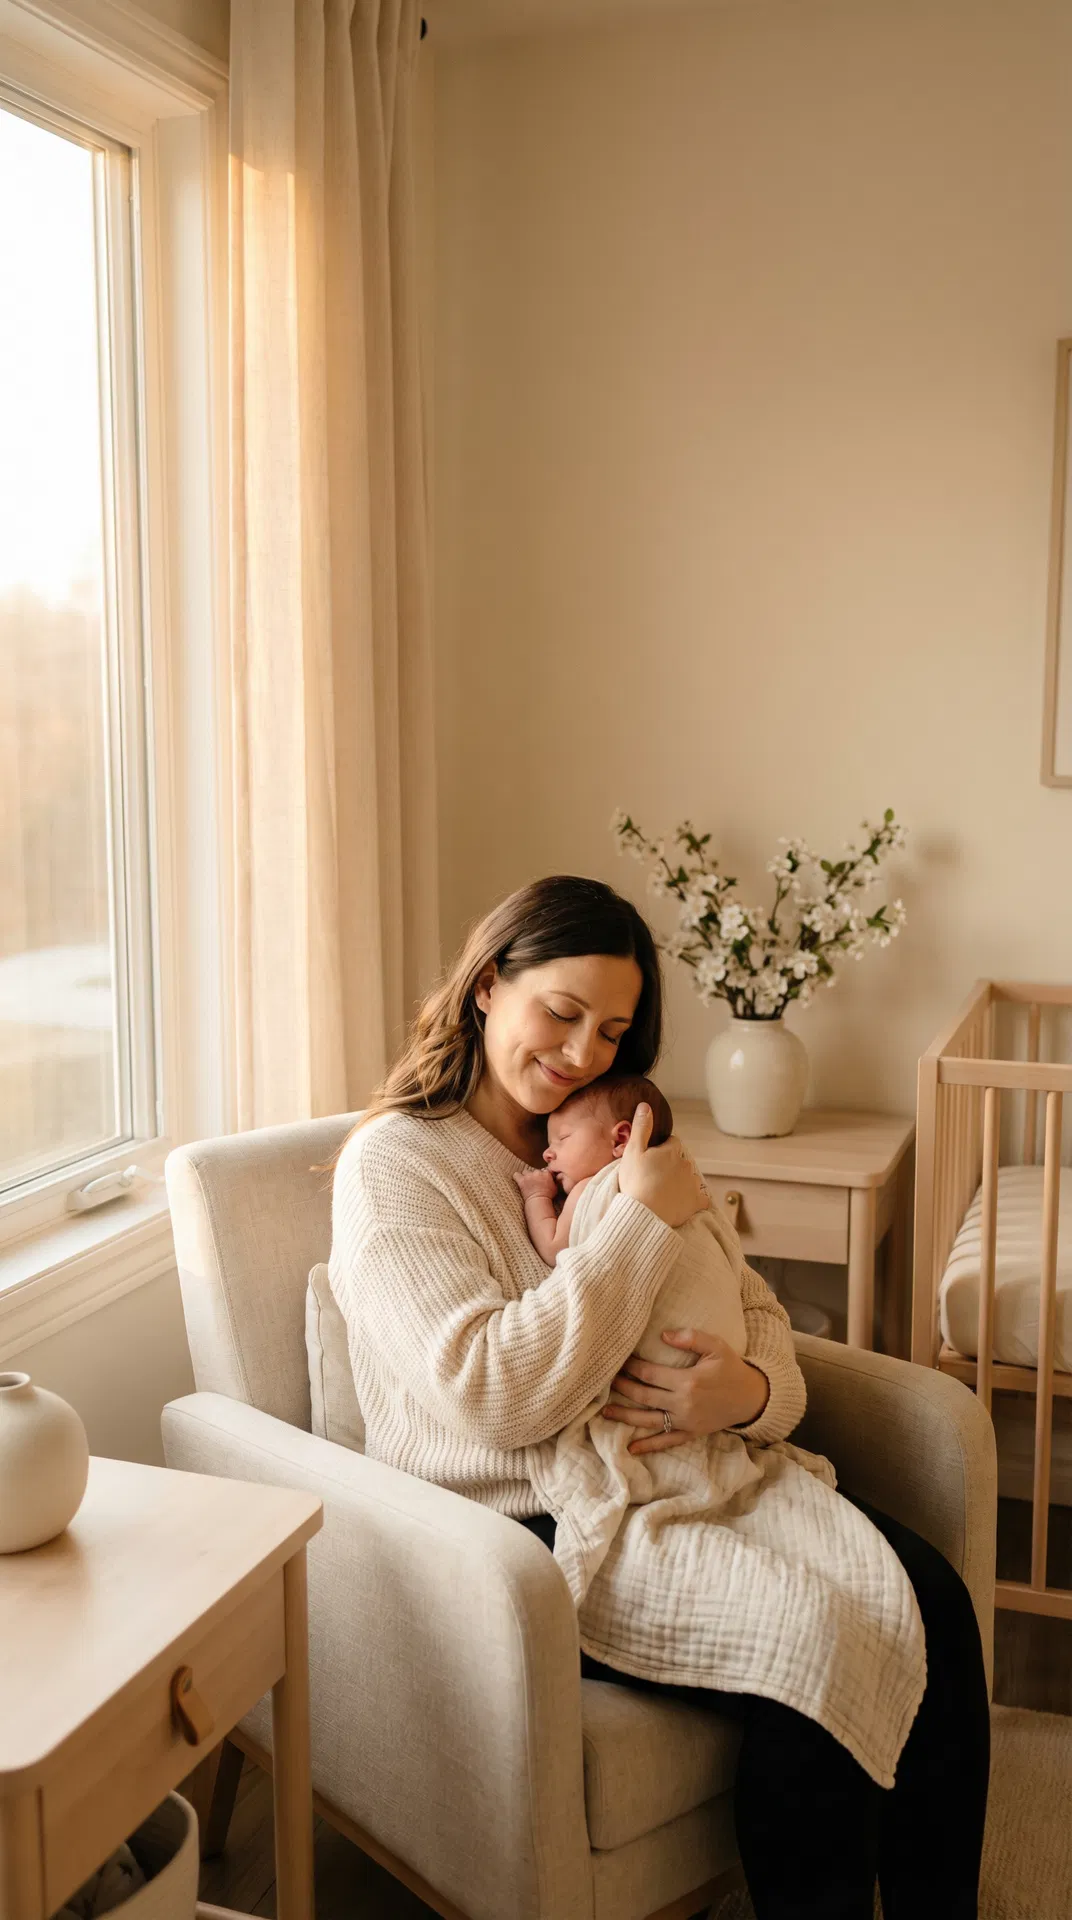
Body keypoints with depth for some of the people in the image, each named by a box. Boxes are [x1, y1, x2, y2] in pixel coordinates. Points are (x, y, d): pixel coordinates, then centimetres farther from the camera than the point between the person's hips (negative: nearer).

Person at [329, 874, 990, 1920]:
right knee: (815, 1649, -24)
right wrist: (643, 1219, -19)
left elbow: (753, 1308, 12)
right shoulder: (392, 1165, -8)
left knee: (931, 1601, -13)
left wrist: (750, 1392, -13)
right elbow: (494, 1397, -20)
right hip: (523, 1523, -6)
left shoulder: (616, 1139, 14)